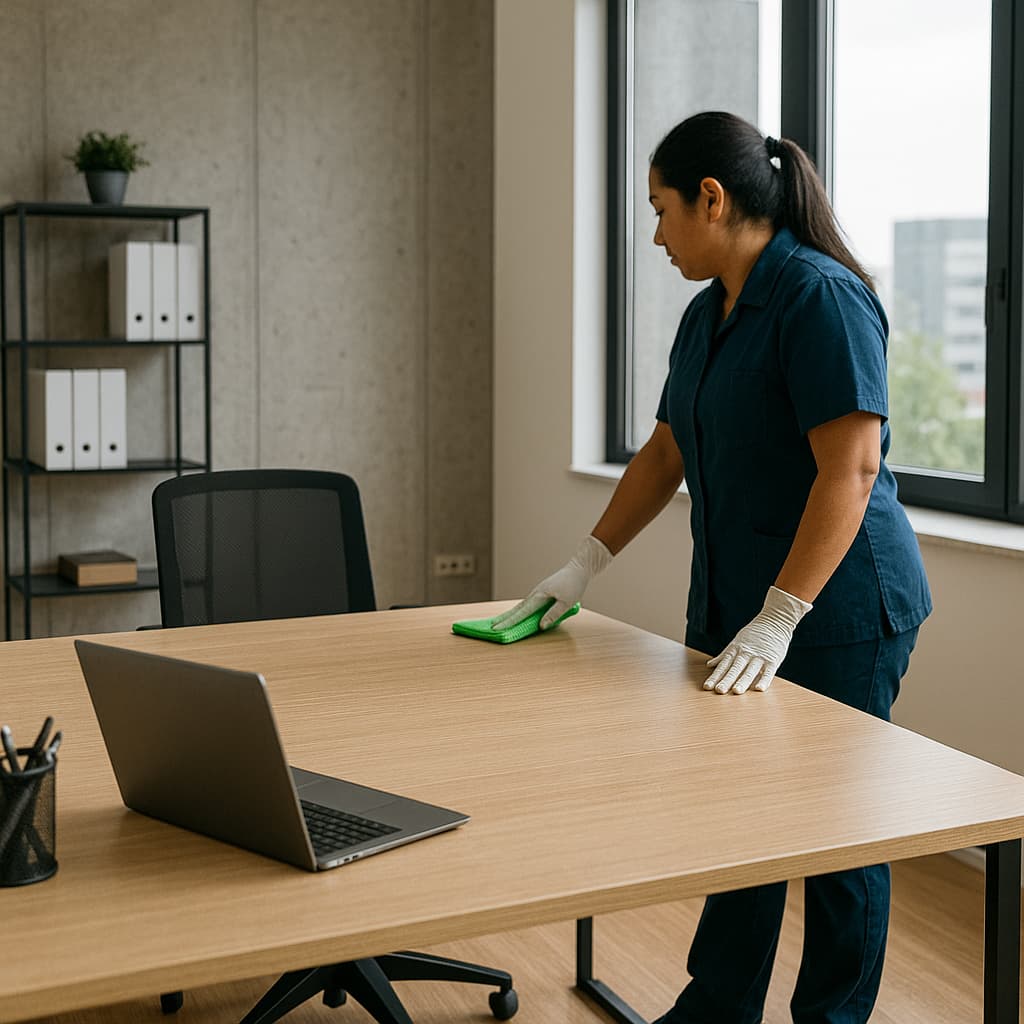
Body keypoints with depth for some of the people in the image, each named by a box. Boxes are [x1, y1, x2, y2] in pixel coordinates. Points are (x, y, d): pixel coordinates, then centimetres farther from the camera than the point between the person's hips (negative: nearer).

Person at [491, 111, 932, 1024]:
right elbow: (668, 451, 19)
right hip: (736, 604, 8)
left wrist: (779, 618, -25)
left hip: (837, 611, -8)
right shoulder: (709, 314, 12)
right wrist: (585, 565, 15)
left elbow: (851, 467, -23)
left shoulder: (822, 298, -16)